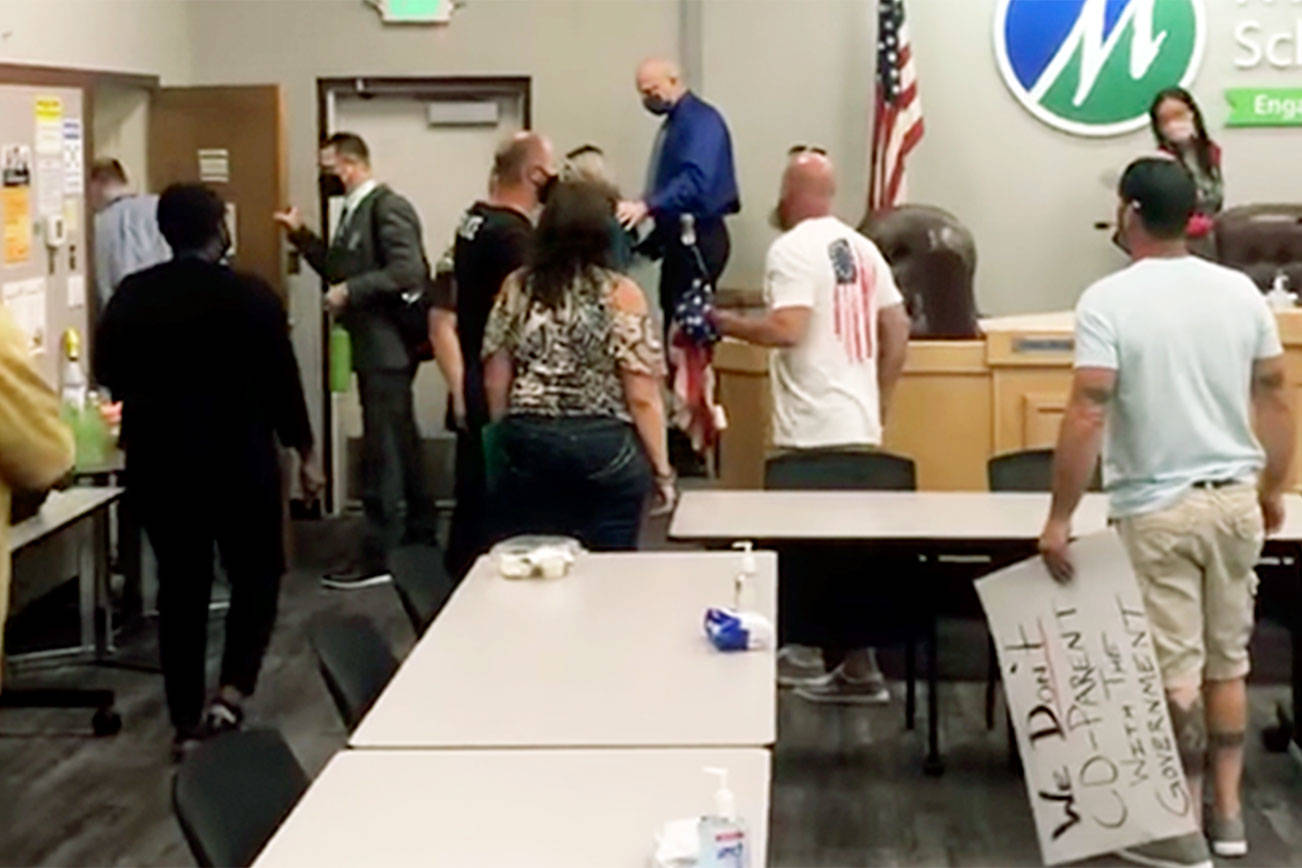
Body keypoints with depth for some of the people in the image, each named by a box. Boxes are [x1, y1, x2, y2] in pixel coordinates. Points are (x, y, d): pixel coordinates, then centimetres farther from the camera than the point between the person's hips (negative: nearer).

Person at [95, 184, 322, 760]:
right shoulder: (251, 296, -11)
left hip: (157, 464, 4)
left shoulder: (130, 297, 0)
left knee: (180, 588, 11)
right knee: (256, 577, 12)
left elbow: (108, 374, 10)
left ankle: (186, 723, 12)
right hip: (240, 462, -3)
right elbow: (282, 379, -8)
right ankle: (230, 696, -3)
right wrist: (304, 452, 3)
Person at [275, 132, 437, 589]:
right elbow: (339, 270, 18)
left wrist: (350, 291, -21)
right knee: (400, 441, 20)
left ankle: (379, 556, -2)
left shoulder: (388, 208, -15)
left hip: (387, 346, -10)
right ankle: (418, 530, 33)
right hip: (374, 346, 10)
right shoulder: (354, 210, 14)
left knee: (383, 451, -6)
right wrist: (302, 235, 9)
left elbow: (408, 271, -25)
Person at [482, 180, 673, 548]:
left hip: (528, 446, 3)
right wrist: (662, 469, -1)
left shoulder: (516, 288, 3)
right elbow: (642, 397, -9)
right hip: (604, 449, -3)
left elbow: (494, 384, 5)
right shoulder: (619, 296, -6)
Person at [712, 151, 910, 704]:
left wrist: (725, 323, -10)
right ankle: (817, 650, 19)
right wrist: (880, 398, 22)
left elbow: (787, 328, -22)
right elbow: (897, 330, 15)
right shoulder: (862, 248, 13)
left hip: (813, 431, -8)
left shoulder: (793, 249, -10)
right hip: (860, 425, 8)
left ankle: (855, 669, 1)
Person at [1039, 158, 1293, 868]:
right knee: (1227, 661, 16)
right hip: (1235, 499, 5)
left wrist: (1060, 517, -12)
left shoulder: (1109, 300, -14)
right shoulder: (1240, 292, 2)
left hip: (1158, 510, -5)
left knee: (1176, 670, 2)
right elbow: (1274, 399, 8)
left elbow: (1087, 416, -19)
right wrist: (1274, 489, 21)